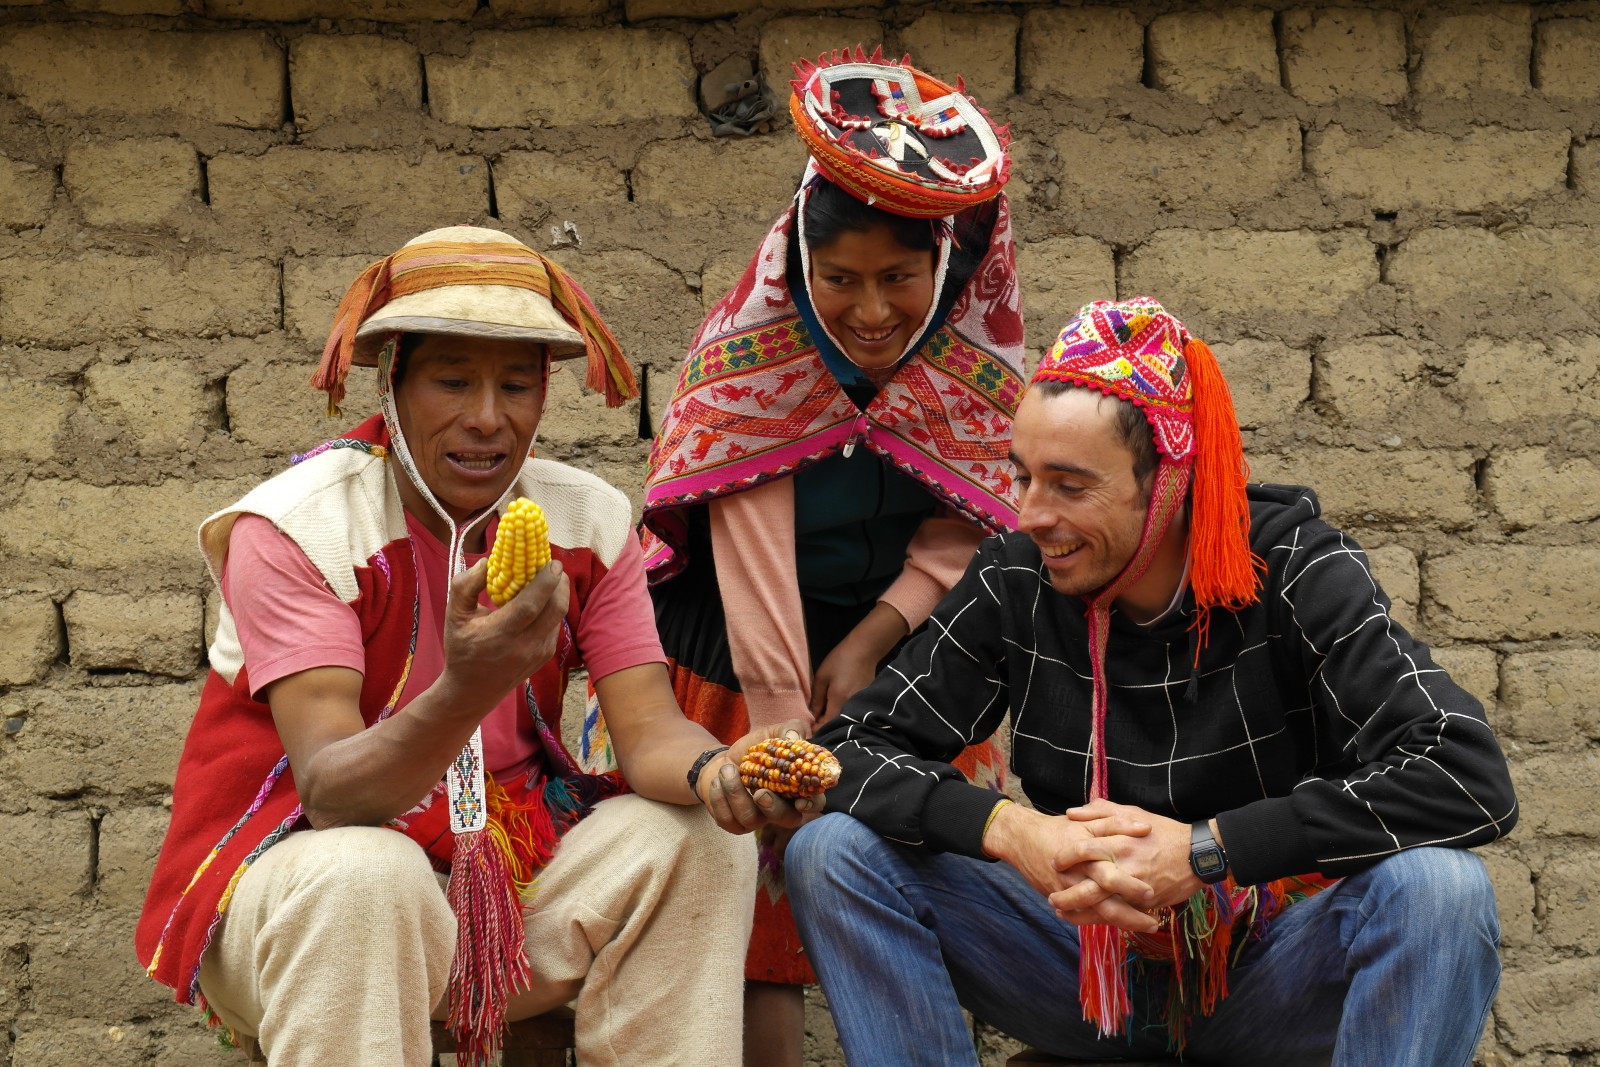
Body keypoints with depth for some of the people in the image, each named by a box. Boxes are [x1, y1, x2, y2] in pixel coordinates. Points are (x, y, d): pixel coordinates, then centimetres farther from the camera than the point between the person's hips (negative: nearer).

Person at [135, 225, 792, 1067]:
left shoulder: (589, 517, 0)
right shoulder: (294, 526, -16)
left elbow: (648, 727, -8)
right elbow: (332, 792, -26)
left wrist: (715, 773, -34)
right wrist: (468, 690, -47)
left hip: (506, 867, 5)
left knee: (700, 841, -17)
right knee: (365, 875, -37)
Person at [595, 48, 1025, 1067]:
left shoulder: (982, 362, -9)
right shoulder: (750, 359, -18)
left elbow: (958, 534, -3)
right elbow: (756, 563, -22)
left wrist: (869, 644, -17)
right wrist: (790, 745, -26)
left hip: (903, 650, 3)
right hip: (749, 663, -2)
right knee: (770, 885, -5)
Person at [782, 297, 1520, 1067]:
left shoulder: (1294, 571, -15)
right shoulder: (1014, 580, -7)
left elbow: (1470, 778, -27)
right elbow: (848, 752, -7)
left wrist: (1204, 848, -30)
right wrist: (1009, 831, -26)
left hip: (1267, 973, -2)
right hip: (1092, 964, 3)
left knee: (1439, 888, -34)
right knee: (835, 851, -16)